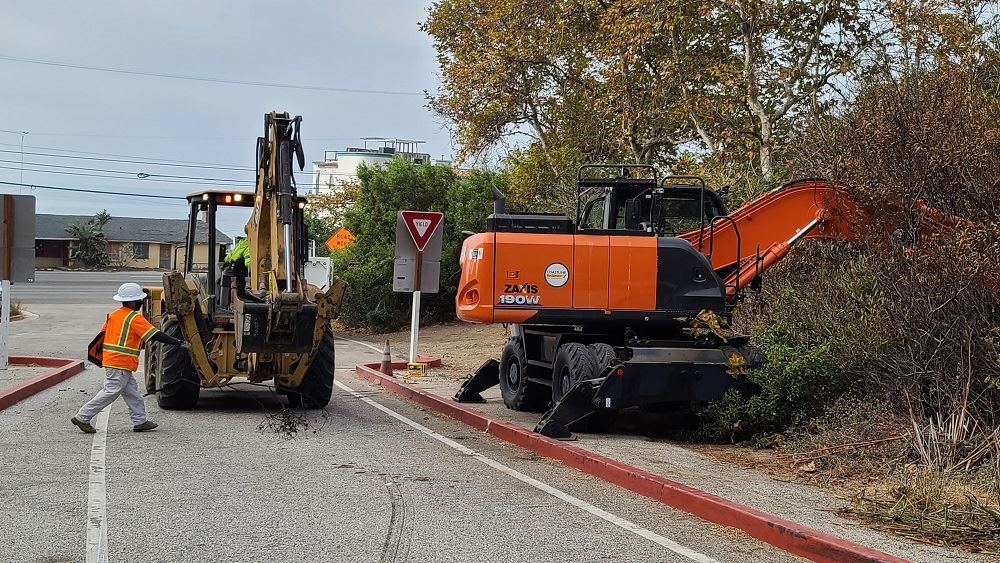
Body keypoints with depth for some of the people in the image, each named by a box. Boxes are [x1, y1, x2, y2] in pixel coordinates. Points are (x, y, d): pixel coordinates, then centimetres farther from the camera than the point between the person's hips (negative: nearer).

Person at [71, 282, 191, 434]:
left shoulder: (113, 315, 12)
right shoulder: (135, 317, -13)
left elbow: (103, 333, 17)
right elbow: (155, 335, -17)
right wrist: (179, 343, -16)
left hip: (110, 359, 9)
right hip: (121, 364, -9)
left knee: (132, 391, 12)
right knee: (111, 392, -4)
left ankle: (140, 421, 14)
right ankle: (83, 417, -1)